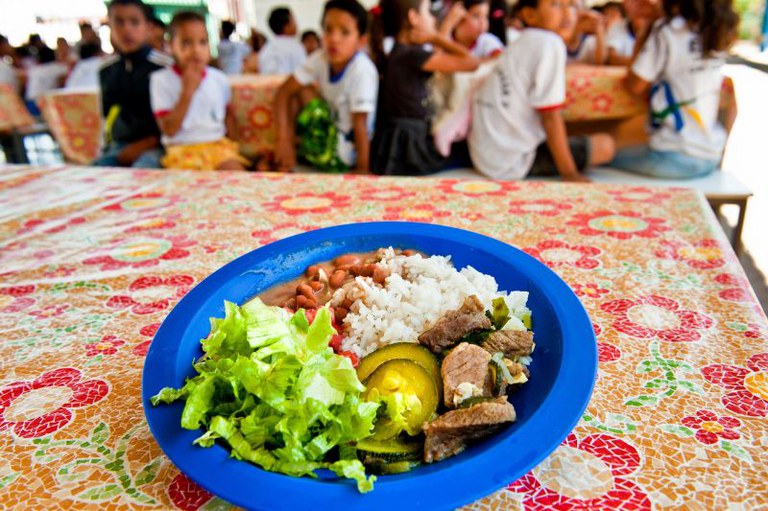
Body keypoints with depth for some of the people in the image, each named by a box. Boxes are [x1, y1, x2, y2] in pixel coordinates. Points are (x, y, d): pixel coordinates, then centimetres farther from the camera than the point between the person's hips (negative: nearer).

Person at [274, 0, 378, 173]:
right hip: (328, 131, 6)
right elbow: (284, 92, -8)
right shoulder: (321, 58, -10)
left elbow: (360, 126, -27)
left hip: (349, 148, -6)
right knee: (304, 90, -10)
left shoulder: (363, 71, -25)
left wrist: (362, 174, -26)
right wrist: (284, 142, -19)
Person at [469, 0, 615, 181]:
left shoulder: (518, 45, 16)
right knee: (604, 145, 1)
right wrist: (570, 173, -10)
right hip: (514, 162, -9)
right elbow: (550, 116, -14)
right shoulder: (549, 42, -11)